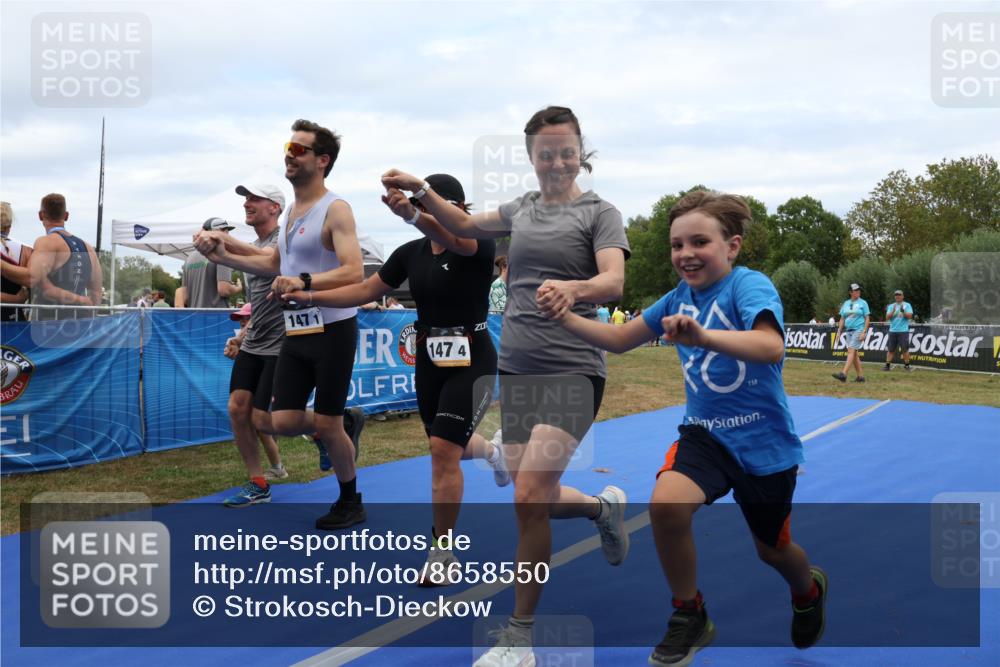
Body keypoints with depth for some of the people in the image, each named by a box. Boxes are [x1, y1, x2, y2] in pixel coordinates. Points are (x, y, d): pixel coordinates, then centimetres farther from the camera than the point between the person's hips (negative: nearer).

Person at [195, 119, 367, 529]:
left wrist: (304, 282, -39)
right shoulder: (291, 211, 13)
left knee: (327, 425, 2)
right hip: (296, 331, 7)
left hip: (332, 330, -7)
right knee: (283, 421, 2)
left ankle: (351, 503, 23)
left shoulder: (334, 210, -13)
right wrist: (224, 256, 14)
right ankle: (335, 434, 32)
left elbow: (353, 272, -26)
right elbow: (275, 264, 24)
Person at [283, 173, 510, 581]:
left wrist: (411, 216, -59)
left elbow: (452, 237, -40)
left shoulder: (479, 246, -16)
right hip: (429, 361, 6)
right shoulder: (411, 253, 1)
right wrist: (308, 296, -4)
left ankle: (442, 551, 3)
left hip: (472, 362, -6)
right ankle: (494, 450, 57)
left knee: (444, 450, -14)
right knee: (450, 448, 19)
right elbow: (366, 291, 5)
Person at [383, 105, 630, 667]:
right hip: (516, 369, 6)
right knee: (540, 501, 6)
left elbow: (614, 282, -15)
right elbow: (466, 226, 31)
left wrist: (573, 288, -36)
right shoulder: (522, 209, 16)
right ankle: (605, 506, 40)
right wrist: (421, 190, 17)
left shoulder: (599, 212, 0)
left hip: (571, 369, -5)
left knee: (529, 495, -18)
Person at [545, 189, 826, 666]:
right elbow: (618, 339, 7)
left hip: (763, 440, -3)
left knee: (772, 549, 15)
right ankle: (689, 617, -2)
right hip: (704, 432, 4)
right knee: (666, 503, -26)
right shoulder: (678, 297, 0)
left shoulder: (749, 285, -18)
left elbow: (771, 346, -36)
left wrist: (703, 336, -52)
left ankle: (809, 590, 54)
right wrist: (566, 318, -9)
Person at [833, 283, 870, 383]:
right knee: (854, 353, 8)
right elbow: (842, 319, 16)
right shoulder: (846, 303, 13)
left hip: (859, 330, -6)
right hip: (849, 330, 6)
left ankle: (843, 374, -28)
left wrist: (864, 332, -13)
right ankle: (860, 376, 15)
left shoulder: (863, 303, -1)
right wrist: (839, 331, 8)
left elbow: (867, 318, -4)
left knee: (851, 351, -17)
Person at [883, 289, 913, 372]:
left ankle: (907, 365, 4)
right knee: (891, 349, 4)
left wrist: (903, 311, -21)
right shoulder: (891, 306, 12)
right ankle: (887, 365, 6)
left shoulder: (907, 305, 6)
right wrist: (893, 311, -14)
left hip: (903, 331, -3)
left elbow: (910, 316, -6)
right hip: (892, 330, 3)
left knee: (905, 349, -4)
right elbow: (887, 317, 2)